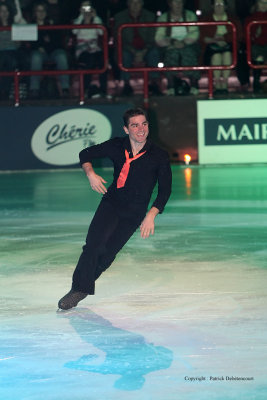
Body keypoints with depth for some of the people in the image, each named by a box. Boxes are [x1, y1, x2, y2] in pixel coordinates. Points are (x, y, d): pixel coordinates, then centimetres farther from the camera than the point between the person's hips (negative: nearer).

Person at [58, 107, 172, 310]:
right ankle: (79, 289, -11)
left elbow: (165, 190, -2)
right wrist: (91, 174, -9)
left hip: (134, 213, -1)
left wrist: (151, 215, -14)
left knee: (108, 253, -7)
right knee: (94, 244, -18)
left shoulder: (159, 156, -7)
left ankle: (82, 285, 14)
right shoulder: (117, 146, -2)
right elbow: (86, 154, 10)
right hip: (111, 203, 1)